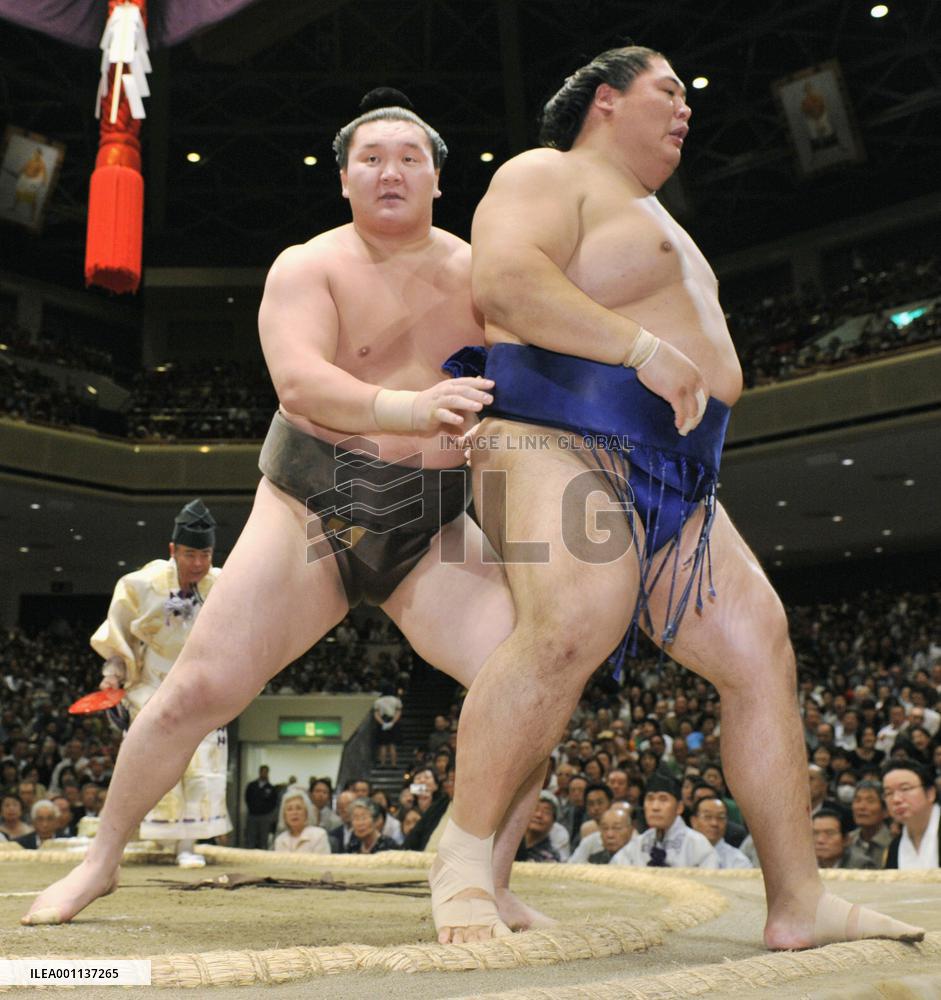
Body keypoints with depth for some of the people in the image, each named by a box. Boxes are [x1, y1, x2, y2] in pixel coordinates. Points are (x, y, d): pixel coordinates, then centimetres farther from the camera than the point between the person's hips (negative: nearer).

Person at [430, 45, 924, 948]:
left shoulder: (648, 215, 33)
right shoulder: (547, 174, 2)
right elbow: (504, 281, -19)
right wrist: (647, 350, -23)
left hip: (670, 487, 10)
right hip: (558, 444, -10)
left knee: (762, 654, 0)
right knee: (575, 619, -36)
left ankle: (799, 905, 5)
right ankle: (463, 853, -21)